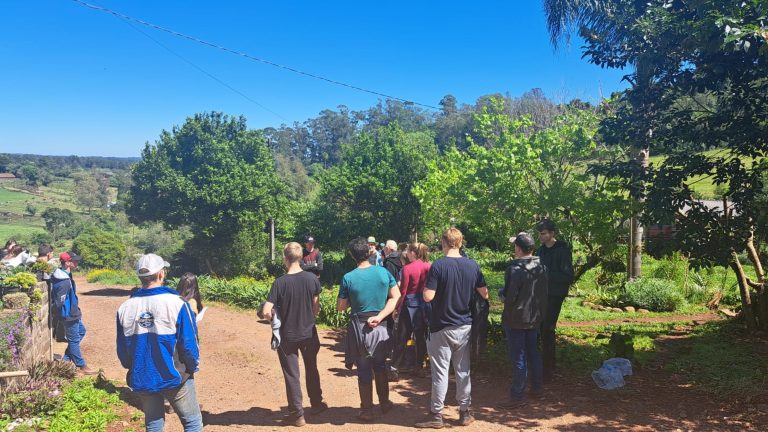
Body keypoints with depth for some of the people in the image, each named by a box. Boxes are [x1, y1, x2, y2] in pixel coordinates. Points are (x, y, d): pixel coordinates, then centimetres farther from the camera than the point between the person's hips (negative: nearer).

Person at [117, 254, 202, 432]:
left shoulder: (125, 308, -4)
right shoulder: (176, 303, -17)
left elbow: (122, 350, 5)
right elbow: (189, 344, -13)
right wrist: (192, 367, 5)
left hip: (141, 380, 5)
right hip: (173, 377, -4)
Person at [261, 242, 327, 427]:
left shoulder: (280, 282, -18)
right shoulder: (312, 278, -9)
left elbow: (266, 311, -21)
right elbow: (316, 307, -2)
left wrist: (276, 320, 0)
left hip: (287, 336, -3)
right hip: (309, 333, 3)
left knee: (292, 375, 10)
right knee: (311, 369, 23)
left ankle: (297, 414, 16)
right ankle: (316, 404, 37)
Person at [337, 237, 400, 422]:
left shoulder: (348, 278, -11)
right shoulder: (384, 272, -4)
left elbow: (340, 307, -5)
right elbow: (396, 297, -4)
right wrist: (380, 316, -10)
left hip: (359, 327, -2)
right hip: (381, 326, 3)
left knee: (364, 369, 8)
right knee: (380, 365, 21)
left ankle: (367, 411, 17)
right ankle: (385, 403, 31)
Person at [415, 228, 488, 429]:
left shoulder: (438, 266, -15)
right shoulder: (473, 266, -1)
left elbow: (428, 296, -20)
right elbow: (484, 294, 5)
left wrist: (426, 286, 0)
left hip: (442, 327, -4)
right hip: (465, 326, 4)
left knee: (440, 372, 3)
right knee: (463, 370, 13)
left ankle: (436, 415, 12)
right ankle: (465, 412, 21)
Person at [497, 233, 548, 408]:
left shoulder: (515, 270, -23)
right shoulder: (541, 268, 2)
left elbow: (509, 297, -23)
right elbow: (544, 294, 8)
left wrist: (501, 293, -3)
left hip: (516, 320, -7)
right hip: (534, 318, 7)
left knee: (518, 358, 0)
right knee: (533, 353, 20)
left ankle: (517, 395, 8)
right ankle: (536, 387, 33)